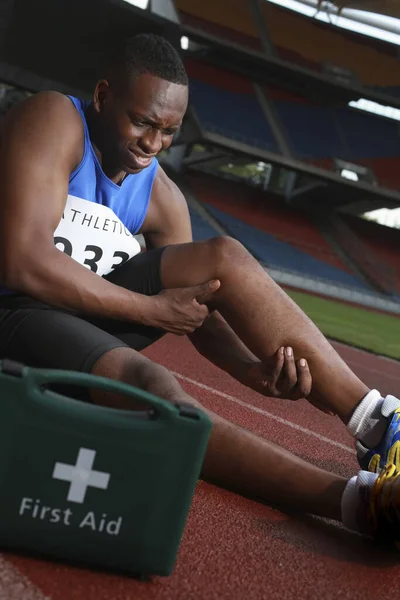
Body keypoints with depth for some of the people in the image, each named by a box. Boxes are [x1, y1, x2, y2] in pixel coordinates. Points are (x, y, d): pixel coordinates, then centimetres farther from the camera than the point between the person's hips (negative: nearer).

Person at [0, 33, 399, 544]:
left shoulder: (162, 197, 2)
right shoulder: (54, 122, -14)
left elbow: (200, 313, -1)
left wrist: (253, 370, -23)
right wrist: (154, 310, -20)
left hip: (97, 308, 6)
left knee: (224, 259, -14)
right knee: (151, 385, -35)